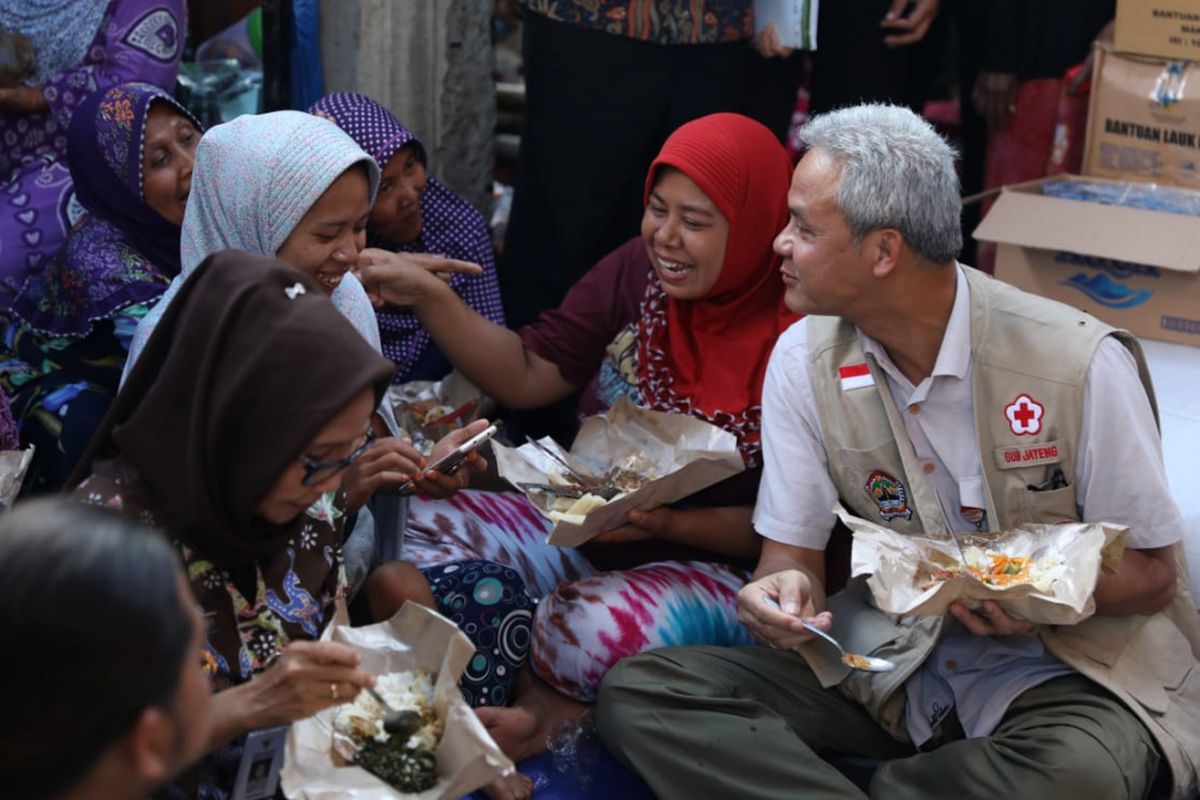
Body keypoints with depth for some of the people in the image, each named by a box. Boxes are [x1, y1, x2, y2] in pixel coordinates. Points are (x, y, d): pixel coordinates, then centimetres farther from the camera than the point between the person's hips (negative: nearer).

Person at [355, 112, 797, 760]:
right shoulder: (638, 273, 0)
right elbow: (528, 376, 5)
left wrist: (667, 523, -25)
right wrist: (426, 296, -7)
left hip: (715, 561, -6)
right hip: (586, 530, 7)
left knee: (593, 625, -38)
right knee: (415, 524, -14)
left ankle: (551, 711, -6)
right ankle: (550, 705, -22)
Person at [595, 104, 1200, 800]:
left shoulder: (1082, 363, -15)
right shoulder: (803, 359, -1)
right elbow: (792, 551, 3)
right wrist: (784, 589, -22)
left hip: (1069, 669, -3)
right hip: (893, 658, 3)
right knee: (637, 691, -17)